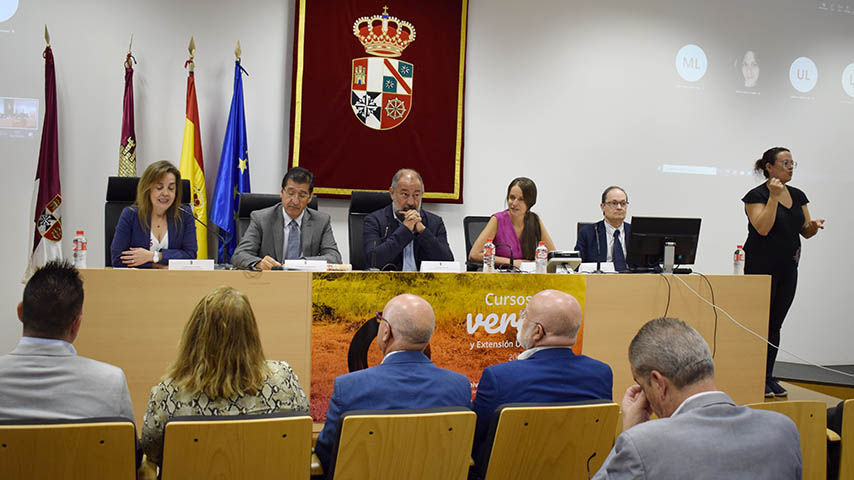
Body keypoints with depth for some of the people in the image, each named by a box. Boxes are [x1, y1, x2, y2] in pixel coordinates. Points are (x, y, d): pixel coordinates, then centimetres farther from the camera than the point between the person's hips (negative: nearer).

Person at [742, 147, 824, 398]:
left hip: (788, 268, 6)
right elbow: (763, 228, -22)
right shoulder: (757, 195, -9)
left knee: (775, 324, 9)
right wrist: (774, 196, -22)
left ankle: (769, 377, 16)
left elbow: (805, 231, 14)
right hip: (762, 268, -6)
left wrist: (814, 226, -9)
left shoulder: (798, 196, 11)